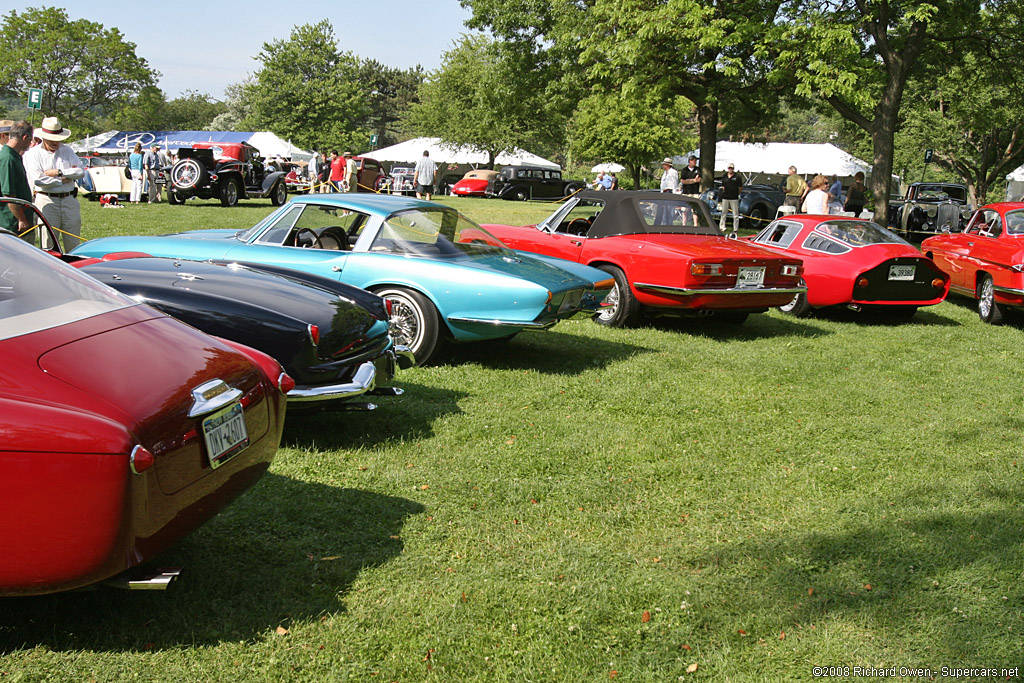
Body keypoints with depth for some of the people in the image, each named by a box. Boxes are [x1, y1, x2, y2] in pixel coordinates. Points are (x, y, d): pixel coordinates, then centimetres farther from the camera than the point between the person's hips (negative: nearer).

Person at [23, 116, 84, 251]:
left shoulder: (67, 150, 12)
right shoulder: (34, 153, 0)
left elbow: (81, 171, 0)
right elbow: (38, 180, -12)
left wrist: (58, 172, -9)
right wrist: (62, 180, -6)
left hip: (69, 199, 3)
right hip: (47, 201, -3)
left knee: (73, 244, 5)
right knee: (48, 245, -2)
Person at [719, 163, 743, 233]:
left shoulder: (737, 177, -2)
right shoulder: (724, 177, 9)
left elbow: (740, 187, 3)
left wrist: (737, 194, 3)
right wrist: (724, 192, 8)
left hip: (734, 198, -3)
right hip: (725, 198, 3)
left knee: (735, 215, -1)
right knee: (724, 213, 10)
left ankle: (735, 229, 3)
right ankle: (722, 227, 17)